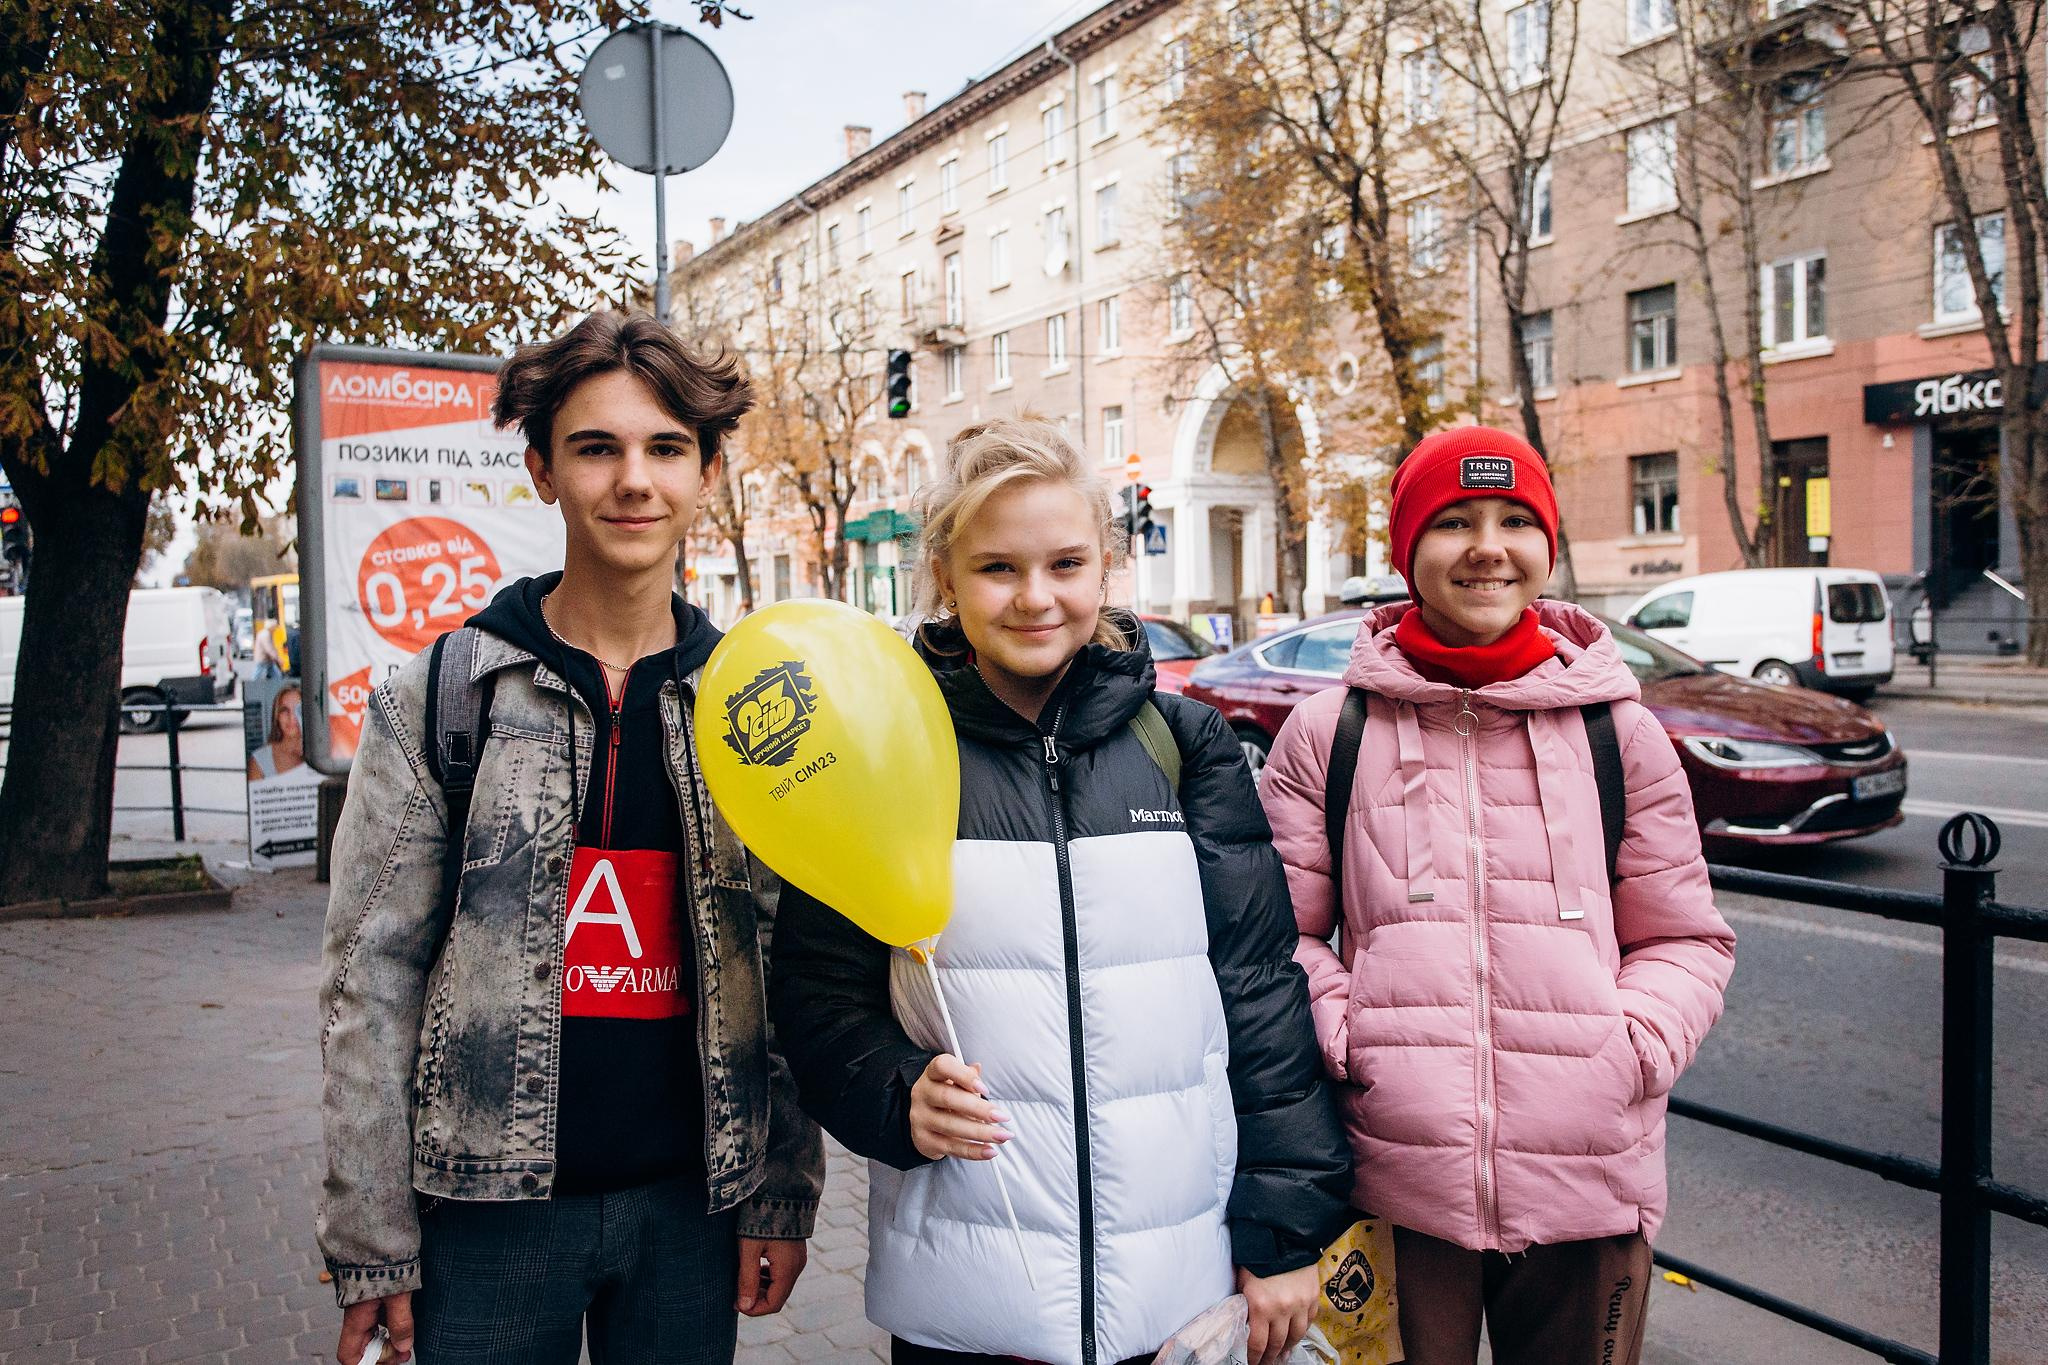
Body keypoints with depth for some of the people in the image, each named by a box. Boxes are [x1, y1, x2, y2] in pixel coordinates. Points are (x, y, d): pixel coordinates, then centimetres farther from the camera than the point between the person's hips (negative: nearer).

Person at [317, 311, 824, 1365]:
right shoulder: (435, 699, -4)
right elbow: (369, 985, -4)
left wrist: (783, 1195, 1)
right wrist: (369, 1243, -5)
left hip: (689, 1200, 2)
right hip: (490, 1206, -1)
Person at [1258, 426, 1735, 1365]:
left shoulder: (1618, 732, 5)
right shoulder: (1327, 733, 1)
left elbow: (1686, 939, 9)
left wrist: (1630, 1050, -7)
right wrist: (1345, 1040, -11)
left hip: (1589, 1179, 2)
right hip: (1394, 1181, -1)